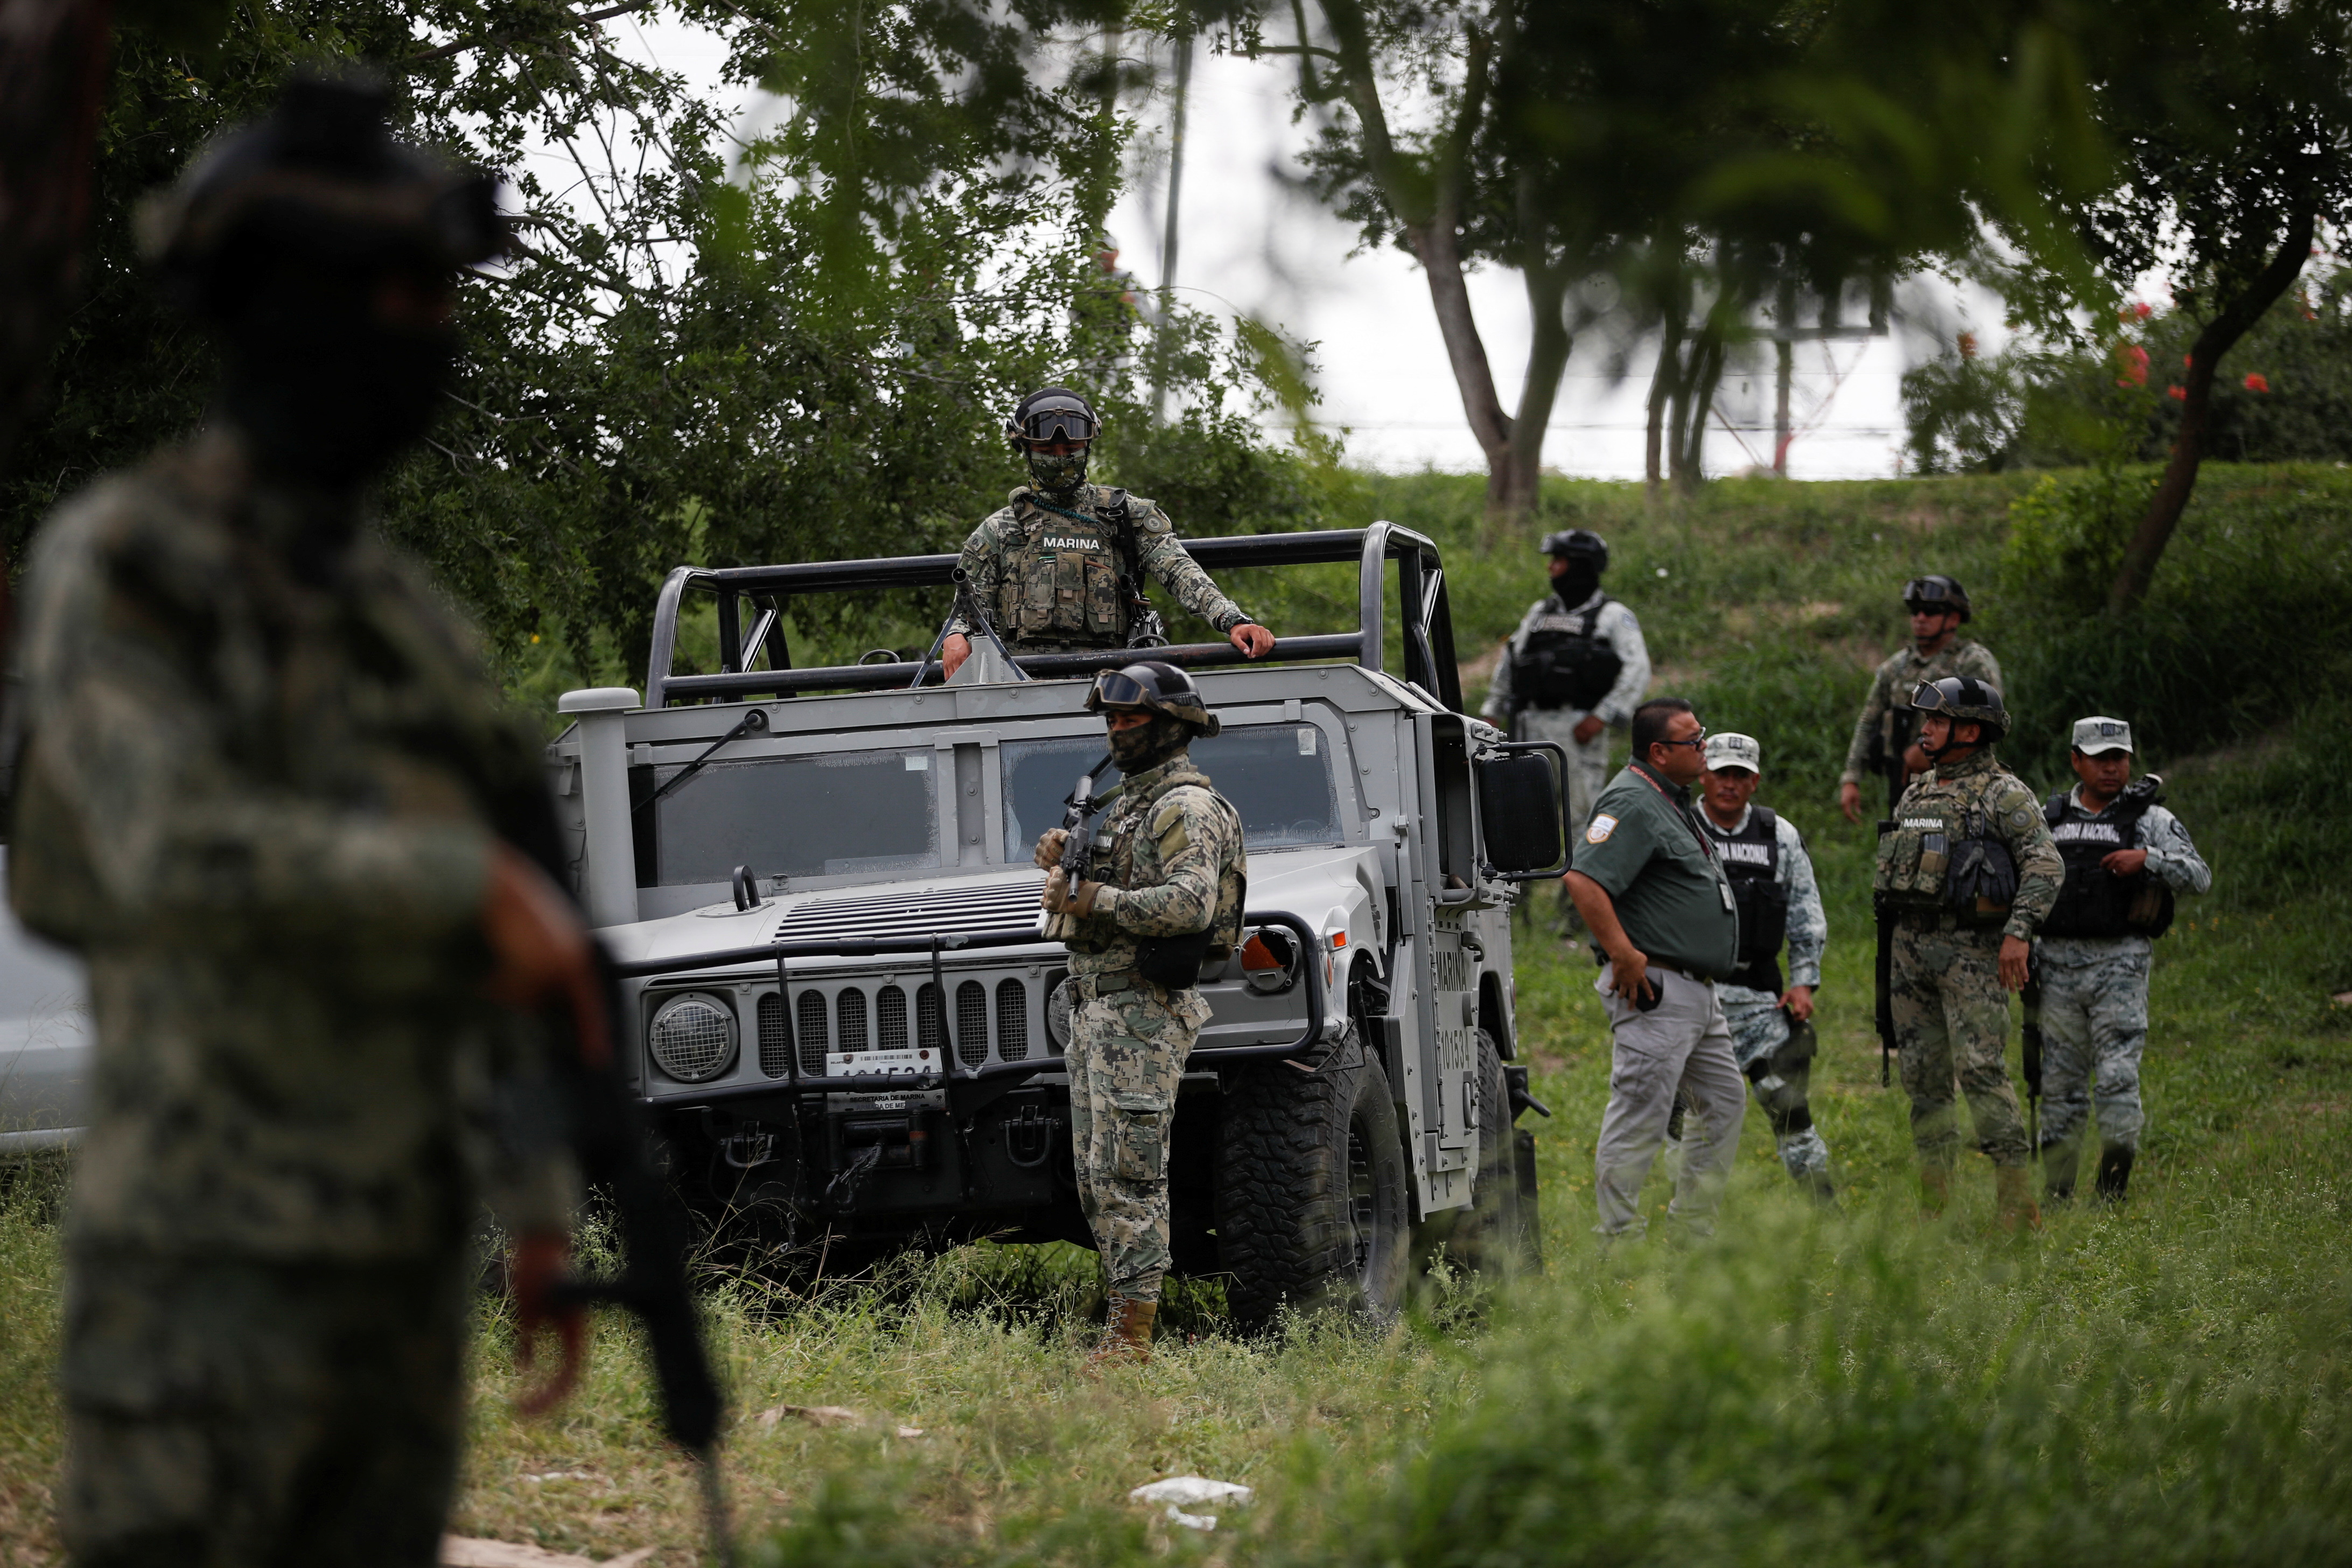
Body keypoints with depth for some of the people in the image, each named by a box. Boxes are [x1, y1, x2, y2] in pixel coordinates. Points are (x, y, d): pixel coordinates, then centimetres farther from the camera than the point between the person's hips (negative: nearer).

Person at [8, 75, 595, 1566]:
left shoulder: (396, 610, 15)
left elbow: (479, 963, 18)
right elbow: (173, 847, -25)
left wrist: (542, 1222, 13)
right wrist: (477, 881, -23)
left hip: (393, 1266, 8)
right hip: (203, 1265, -8)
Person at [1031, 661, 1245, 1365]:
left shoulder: (1187, 807, -11)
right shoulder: (1129, 801, 20)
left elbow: (1190, 904, -25)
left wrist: (1091, 898, -23)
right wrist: (1064, 868, 7)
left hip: (1142, 1011, -10)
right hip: (1096, 1007, 10)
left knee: (1126, 1175, -12)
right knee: (1095, 1178, 9)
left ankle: (1133, 1337, -12)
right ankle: (1124, 1325, 12)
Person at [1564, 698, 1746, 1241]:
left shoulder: (1673, 800, 17)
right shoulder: (1633, 803, -16)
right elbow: (1583, 880, -27)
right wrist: (1624, 956, -24)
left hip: (1698, 992, 11)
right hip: (1655, 992, -11)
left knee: (1725, 1104, 16)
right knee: (1639, 1115, -8)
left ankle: (1693, 1228, 22)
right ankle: (1620, 1238, -5)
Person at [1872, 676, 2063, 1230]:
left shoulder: (2004, 794, -6)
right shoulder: (1915, 796, 17)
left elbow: (2046, 865, -15)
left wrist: (2019, 932, -25)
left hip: (1971, 950, -8)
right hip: (1911, 945, 8)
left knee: (1980, 1069, -16)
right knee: (1923, 1075, 7)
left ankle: (2016, 1200, -14)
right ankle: (1935, 1201, 11)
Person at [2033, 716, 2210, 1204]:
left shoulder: (2151, 820, 3)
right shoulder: (2048, 819, 11)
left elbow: (2199, 876, -5)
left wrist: (2148, 858, -19)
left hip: (2120, 966, -3)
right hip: (2059, 963, 3)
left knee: (2117, 1077, -11)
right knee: (2060, 1085, 5)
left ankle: (2112, 1195, -5)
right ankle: (2056, 1197, 11)